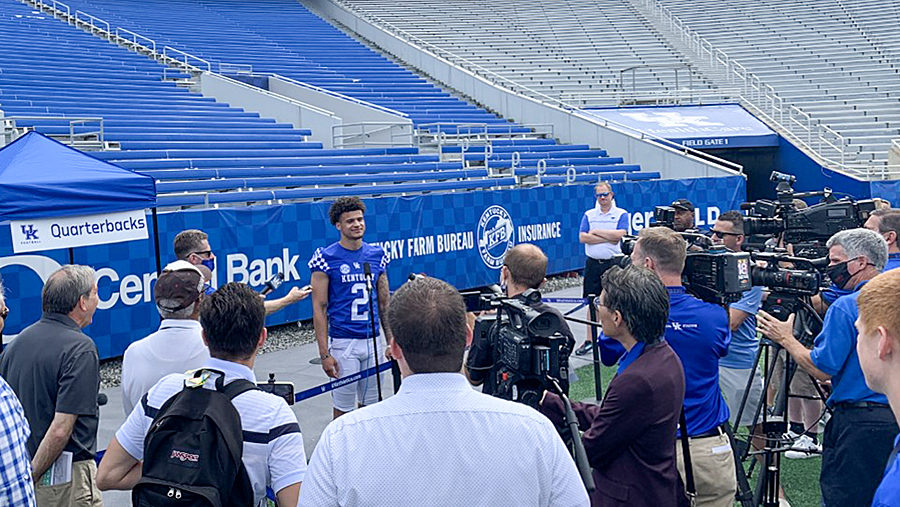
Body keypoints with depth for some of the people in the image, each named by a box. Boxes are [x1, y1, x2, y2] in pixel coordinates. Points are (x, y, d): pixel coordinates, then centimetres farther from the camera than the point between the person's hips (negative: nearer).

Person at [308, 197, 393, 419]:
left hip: (373, 342, 4)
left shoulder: (377, 255, 7)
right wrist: (324, 354, -12)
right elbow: (319, 309, -8)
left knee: (371, 405, 12)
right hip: (343, 342, -4)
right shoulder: (327, 258, -7)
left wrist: (391, 341, 9)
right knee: (343, 409, 3)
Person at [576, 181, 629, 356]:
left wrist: (596, 232, -8)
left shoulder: (621, 214, 2)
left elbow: (620, 234, -15)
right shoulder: (589, 215, 10)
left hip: (613, 263, -2)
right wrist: (608, 238, -9)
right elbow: (582, 237, -4)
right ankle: (589, 340, 11)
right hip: (593, 263, 2)